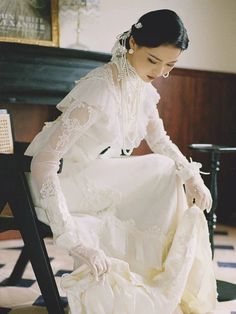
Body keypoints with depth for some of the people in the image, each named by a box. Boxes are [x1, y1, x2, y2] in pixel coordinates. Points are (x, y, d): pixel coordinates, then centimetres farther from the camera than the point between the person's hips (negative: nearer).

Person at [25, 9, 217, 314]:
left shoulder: (144, 88, -3)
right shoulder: (100, 89, -30)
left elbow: (159, 140, 13)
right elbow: (44, 163, -35)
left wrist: (192, 176, -6)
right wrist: (76, 242, -41)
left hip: (99, 176, 8)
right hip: (59, 182, -8)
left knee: (169, 173, -1)